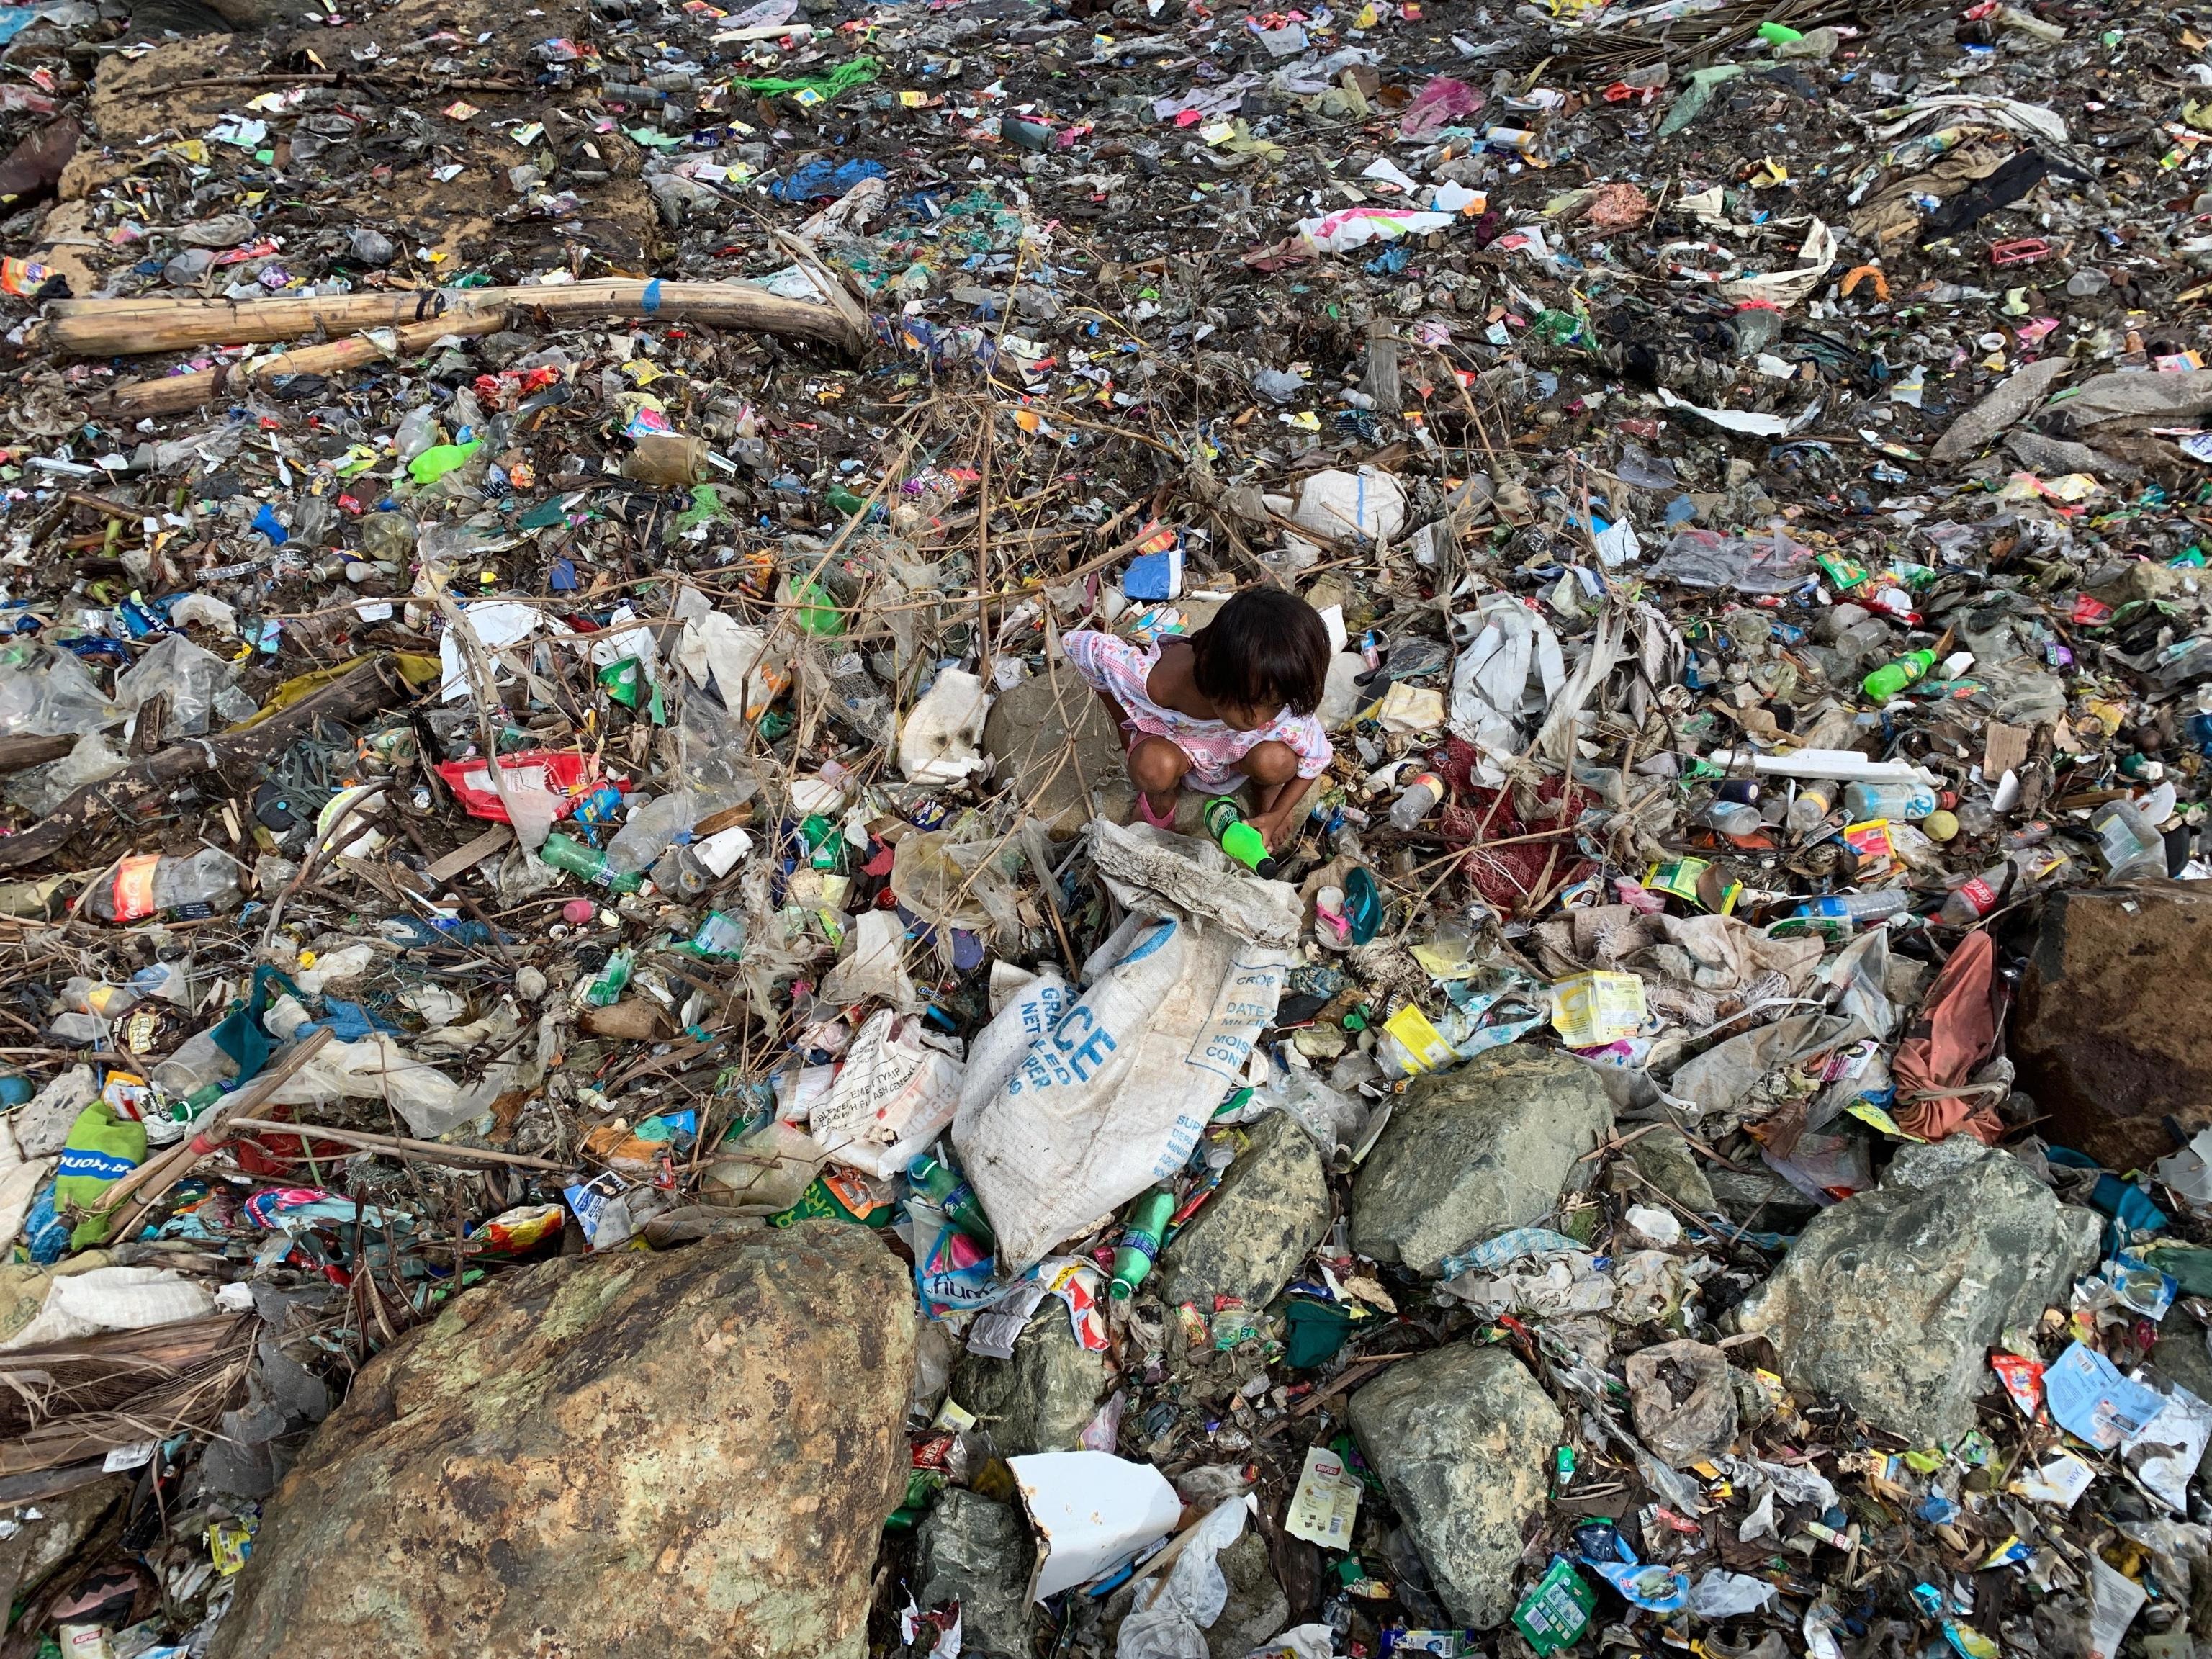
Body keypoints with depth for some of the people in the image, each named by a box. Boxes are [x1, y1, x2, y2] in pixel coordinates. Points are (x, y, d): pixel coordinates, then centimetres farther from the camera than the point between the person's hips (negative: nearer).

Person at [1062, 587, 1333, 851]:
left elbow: (1317, 758, -15)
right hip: (1174, 739, -1)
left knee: (1276, 761, -32)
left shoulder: (1283, 703, -36)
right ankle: (1160, 801, 2)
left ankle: (1270, 792, 6)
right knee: (1154, 766, -36)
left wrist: (1275, 817, -22)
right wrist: (1122, 721, -14)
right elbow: (1080, 644, -25)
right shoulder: (1159, 683, -42)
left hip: (1238, 753, 1)